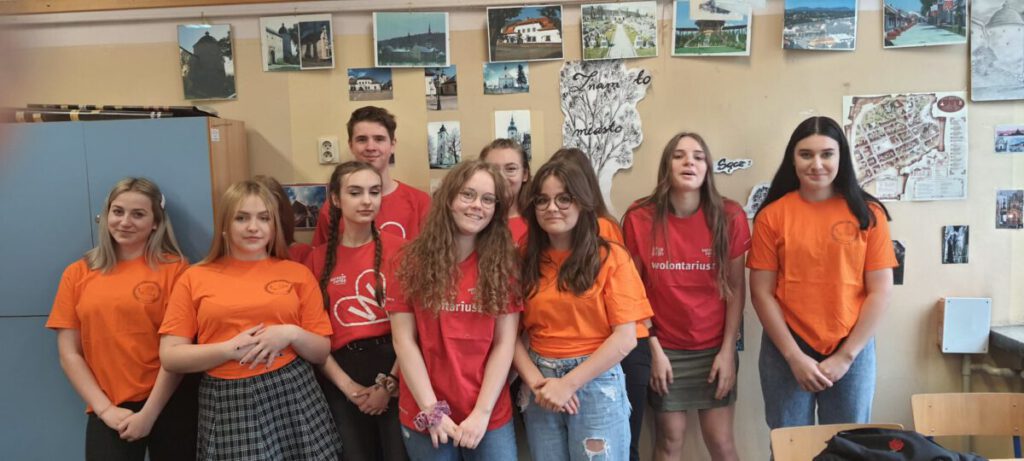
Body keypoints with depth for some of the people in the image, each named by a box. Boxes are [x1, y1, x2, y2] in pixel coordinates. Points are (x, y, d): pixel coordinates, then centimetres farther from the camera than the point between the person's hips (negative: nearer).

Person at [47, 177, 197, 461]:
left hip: (169, 406, -1)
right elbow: (69, 354, 4)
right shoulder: (77, 274, 6)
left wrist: (149, 412, -9)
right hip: (108, 413, 1)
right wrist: (105, 409, -5)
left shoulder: (174, 268, -1)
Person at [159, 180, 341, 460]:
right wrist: (230, 348, -12)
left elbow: (322, 352, 7)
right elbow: (170, 357, 0)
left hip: (293, 395, 1)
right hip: (228, 403, -1)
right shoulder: (195, 278, 4)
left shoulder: (297, 273, 6)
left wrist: (291, 334, -11)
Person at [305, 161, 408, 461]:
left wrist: (390, 382, -9)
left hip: (394, 367, -2)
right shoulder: (319, 258, 4)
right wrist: (347, 385, -6)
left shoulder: (397, 248, -2)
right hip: (342, 374, 2)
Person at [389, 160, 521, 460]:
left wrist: (482, 411, -12)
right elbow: (404, 339, -5)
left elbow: (505, 343, -4)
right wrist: (431, 410, -11)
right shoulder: (414, 261, -1)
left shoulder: (503, 263, 0)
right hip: (423, 414, 0)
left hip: (489, 415, 0)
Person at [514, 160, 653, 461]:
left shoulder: (610, 257, -5)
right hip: (541, 386, 3)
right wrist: (536, 381, -13)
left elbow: (625, 338, -11)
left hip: (596, 385, -3)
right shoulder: (525, 260, 4)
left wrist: (568, 384, -13)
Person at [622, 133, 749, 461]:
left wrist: (728, 350, -6)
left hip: (715, 348, 1)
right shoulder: (639, 218, -8)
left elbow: (736, 287, -2)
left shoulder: (729, 216, -6)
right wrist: (653, 349, -6)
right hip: (664, 347, 0)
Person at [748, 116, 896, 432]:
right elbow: (761, 292, -4)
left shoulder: (868, 213, 0)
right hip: (787, 352, 0)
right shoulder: (773, 215, -3)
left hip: (852, 351, 1)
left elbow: (880, 291, -2)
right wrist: (794, 356, -8)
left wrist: (846, 355, -7)